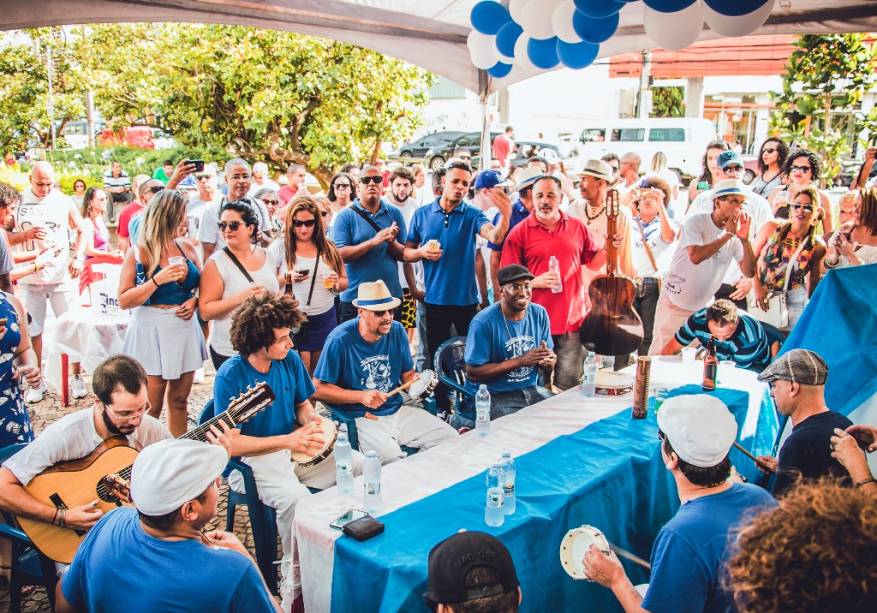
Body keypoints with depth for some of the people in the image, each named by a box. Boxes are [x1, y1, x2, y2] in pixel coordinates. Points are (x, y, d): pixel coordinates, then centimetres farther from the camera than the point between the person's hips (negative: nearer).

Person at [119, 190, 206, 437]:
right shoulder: (138, 253, -7)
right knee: (151, 406, 0)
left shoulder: (186, 247, 6)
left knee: (179, 400, 13)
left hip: (185, 329, 5)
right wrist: (158, 280, -20)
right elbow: (124, 300, -10)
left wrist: (195, 301, -5)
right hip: (152, 331, -4)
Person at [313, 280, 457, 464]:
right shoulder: (340, 339, -12)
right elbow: (318, 389, -9)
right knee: (389, 455, -34)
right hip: (360, 418, -6)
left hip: (398, 410, 6)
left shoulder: (397, 331, 4)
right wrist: (361, 396, -18)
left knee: (450, 438, -9)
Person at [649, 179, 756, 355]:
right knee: (661, 352, 4)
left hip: (704, 308, 5)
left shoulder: (736, 232, -2)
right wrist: (728, 235, -25)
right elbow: (696, 256, -32)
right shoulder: (696, 222, -15)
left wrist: (745, 239, -20)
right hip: (675, 303, -4)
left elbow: (749, 272, -7)